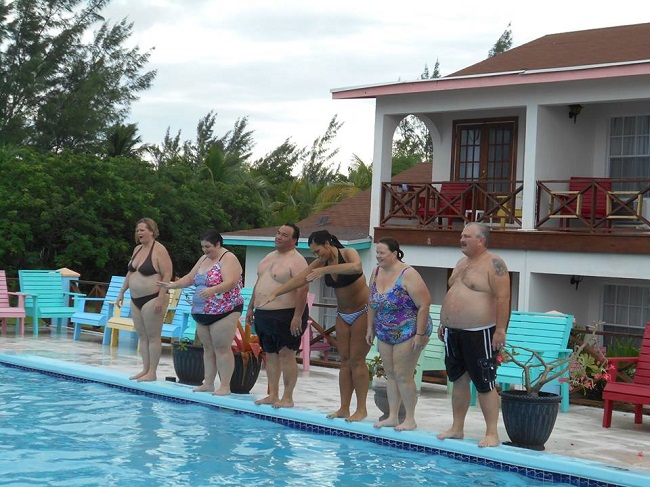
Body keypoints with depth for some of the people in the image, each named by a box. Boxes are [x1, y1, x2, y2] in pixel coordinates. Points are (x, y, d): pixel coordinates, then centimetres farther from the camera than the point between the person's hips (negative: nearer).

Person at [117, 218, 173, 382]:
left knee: (153, 336, -4)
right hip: (136, 299, 9)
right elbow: (130, 273, 23)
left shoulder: (159, 250, -11)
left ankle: (152, 372, 0)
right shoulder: (137, 249, 14)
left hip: (152, 299, -8)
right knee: (142, 336, 11)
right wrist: (122, 292, 20)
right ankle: (145, 369, 16)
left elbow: (167, 275, -16)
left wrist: (161, 298, -22)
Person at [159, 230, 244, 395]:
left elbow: (230, 282, -24)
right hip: (202, 313, 8)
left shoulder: (228, 259, -10)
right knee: (208, 348, 10)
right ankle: (208, 383, 15)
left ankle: (225, 386, -5)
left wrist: (212, 290, -39)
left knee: (222, 349, -8)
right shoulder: (204, 259, 16)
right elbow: (190, 277, 21)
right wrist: (172, 285, 7)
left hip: (224, 312, -8)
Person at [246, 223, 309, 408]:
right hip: (264, 315, 9)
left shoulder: (296, 261, -12)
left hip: (285, 315, -9)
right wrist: (251, 307, 21)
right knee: (270, 354, 12)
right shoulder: (269, 257, 17)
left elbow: (302, 289, -19)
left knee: (286, 355, -5)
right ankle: (273, 395, 19)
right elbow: (258, 284, 24)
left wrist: (298, 316, -25)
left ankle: (287, 397, 0)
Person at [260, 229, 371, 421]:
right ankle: (344, 408, 5)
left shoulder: (348, 253, -17)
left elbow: (357, 267, -40)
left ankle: (361, 409, -4)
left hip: (363, 312, -6)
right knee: (345, 361, 4)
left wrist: (326, 269, -43)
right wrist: (275, 293, -16)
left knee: (357, 360, -8)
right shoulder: (320, 263, 1)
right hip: (343, 315, 7)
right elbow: (299, 279, -6)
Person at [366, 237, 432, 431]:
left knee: (403, 376, -5)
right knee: (390, 374, 11)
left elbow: (424, 305, -21)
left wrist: (420, 334, -22)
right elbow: (373, 303, 15)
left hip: (407, 333, -7)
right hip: (385, 333, 7)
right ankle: (392, 417, 19)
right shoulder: (376, 272, 3)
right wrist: (370, 328, 13)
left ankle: (410, 419, 6)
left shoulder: (408, 275, -19)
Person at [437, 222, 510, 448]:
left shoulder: (493, 264, -10)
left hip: (479, 334, -8)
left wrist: (500, 330, -21)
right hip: (453, 333, 8)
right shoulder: (462, 264, 16)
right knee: (459, 381, 14)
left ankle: (492, 433, 1)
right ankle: (457, 428, 22)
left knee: (485, 385, -5)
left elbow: (503, 298, -16)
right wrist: (444, 324, 21)